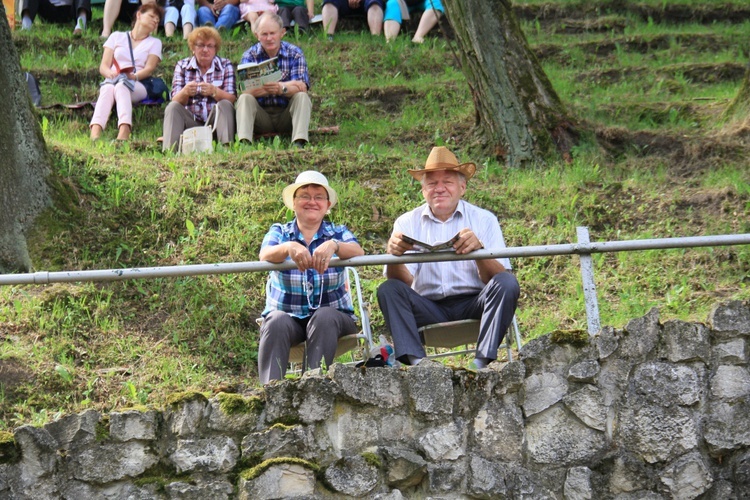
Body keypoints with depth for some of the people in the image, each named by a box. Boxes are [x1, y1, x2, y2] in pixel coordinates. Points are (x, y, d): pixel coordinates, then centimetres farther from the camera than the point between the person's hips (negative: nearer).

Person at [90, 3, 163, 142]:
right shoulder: (116, 36, 22)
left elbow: (149, 69, 3)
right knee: (108, 88, -37)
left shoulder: (155, 43, 21)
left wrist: (134, 76, -19)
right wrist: (110, 73, -15)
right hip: (112, 81, 1)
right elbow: (103, 66, 10)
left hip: (137, 86, -1)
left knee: (121, 86, -37)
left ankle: (123, 134, -65)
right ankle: (94, 135, -61)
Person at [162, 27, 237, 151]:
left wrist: (214, 92, -30)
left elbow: (232, 99, -8)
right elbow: (176, 101, -4)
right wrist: (185, 92, -30)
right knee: (172, 107, -25)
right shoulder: (182, 66, 8)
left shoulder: (225, 65, 6)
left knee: (225, 105, -28)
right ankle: (169, 150, -43)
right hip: (191, 121, 1)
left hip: (215, 120, -1)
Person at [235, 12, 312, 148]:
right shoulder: (250, 55, -2)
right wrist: (289, 85, -24)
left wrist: (281, 88, -38)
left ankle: (299, 143, -43)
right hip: (261, 117, 0)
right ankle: (244, 142, -44)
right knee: (245, 98, -25)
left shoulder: (295, 53, -1)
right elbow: (246, 89, -19)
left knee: (302, 97, -26)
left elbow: (302, 88, -15)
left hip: (287, 116, 0)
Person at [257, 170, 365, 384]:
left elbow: (358, 252, -17)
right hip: (287, 314, 0)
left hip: (332, 315, 0)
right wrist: (288, 248, -40)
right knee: (277, 322, -31)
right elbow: (265, 256, -17)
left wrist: (333, 246, -40)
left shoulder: (338, 233, 6)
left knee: (324, 318, -33)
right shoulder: (279, 232, 6)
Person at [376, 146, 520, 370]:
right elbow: (403, 281, -5)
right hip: (429, 308, 1)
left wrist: (478, 250, -26)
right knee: (388, 290, -21)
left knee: (507, 284, -25)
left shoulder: (484, 219, 5)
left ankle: (481, 363, -34)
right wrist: (394, 256, -27)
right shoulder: (407, 223, 7)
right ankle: (416, 363, -38)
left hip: (473, 305, -1)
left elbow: (499, 278, -6)